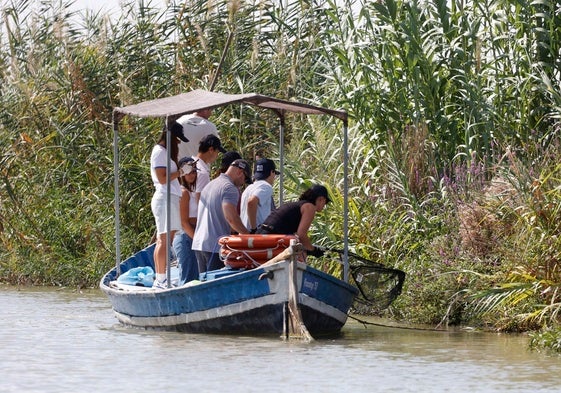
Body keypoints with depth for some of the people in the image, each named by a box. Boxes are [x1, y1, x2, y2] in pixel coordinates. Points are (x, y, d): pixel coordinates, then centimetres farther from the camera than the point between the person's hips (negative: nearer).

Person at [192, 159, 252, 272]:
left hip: (198, 243, 9)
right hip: (216, 246, -9)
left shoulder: (210, 185, 21)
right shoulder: (230, 188, -9)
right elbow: (231, 218, -20)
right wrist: (248, 234, -10)